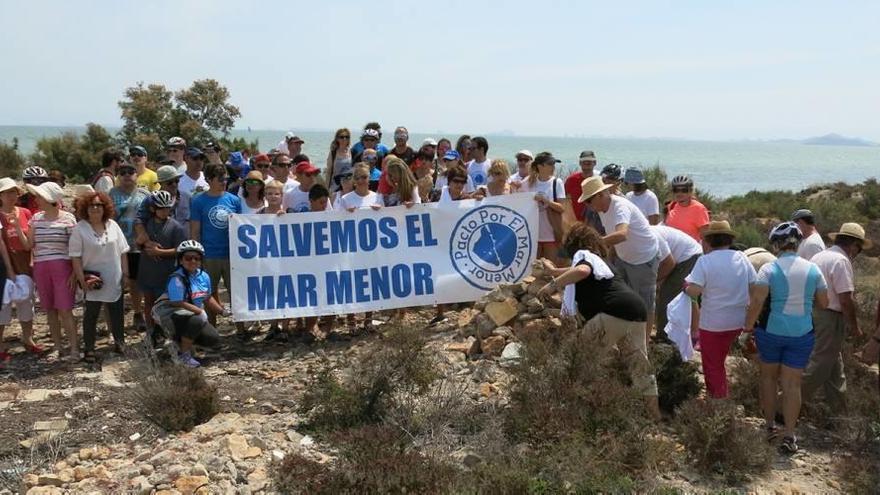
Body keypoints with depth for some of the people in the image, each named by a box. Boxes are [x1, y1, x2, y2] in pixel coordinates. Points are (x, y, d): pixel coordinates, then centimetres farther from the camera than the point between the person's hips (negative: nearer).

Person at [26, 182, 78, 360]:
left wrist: (75, 272, -10)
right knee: (50, 310, 9)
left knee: (64, 310, -8)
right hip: (40, 268, 5)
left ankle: (75, 349, -4)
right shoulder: (36, 218, 8)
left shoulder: (67, 218, -7)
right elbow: (30, 244, 5)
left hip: (62, 267, -5)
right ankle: (58, 347, 19)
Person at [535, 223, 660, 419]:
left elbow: (582, 271, -20)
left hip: (614, 314, -9)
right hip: (637, 315, 9)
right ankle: (657, 415, 25)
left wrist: (554, 284, -15)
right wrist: (553, 271, 65)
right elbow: (575, 271, 53)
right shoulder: (598, 260, 33)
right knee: (640, 367, 19)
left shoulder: (583, 254, 6)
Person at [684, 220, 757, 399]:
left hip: (713, 323, -5)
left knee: (713, 366, 11)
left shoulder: (705, 260, -15)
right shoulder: (742, 258, -2)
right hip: (738, 322, 5)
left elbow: (694, 292, -22)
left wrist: (686, 287, 1)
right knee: (719, 361, 26)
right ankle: (721, 394, 37)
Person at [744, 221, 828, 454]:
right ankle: (789, 436, 8)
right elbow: (823, 303, 7)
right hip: (802, 333, 2)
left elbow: (756, 301, -19)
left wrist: (749, 326, -8)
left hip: (772, 330, -2)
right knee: (792, 383, 7)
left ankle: (770, 426, 28)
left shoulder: (769, 269, -11)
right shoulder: (813, 269, -1)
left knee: (769, 377, 18)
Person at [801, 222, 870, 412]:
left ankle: (840, 409, 29)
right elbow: (846, 299, -20)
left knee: (834, 366, 19)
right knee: (820, 365, -1)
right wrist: (854, 326, -9)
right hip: (831, 318, -9)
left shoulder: (819, 256, 12)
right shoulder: (841, 261, -16)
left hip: (814, 314, 10)